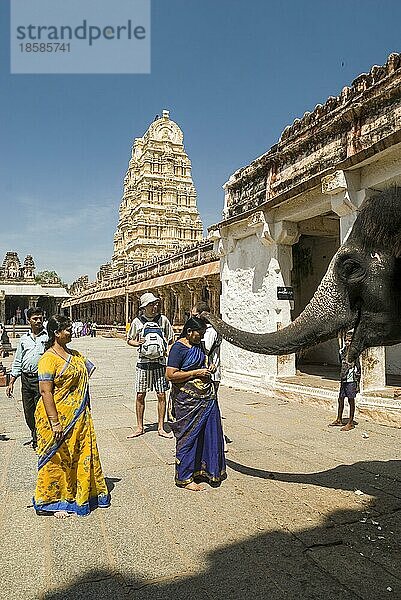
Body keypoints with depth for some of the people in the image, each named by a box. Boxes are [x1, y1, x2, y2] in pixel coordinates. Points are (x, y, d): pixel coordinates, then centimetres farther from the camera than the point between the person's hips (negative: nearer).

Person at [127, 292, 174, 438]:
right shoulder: (137, 321, 2)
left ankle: (161, 428, 15)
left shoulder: (163, 320, 3)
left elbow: (171, 340, 11)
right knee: (140, 395, 4)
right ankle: (140, 427, 19)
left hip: (160, 362, 0)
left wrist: (168, 350, -8)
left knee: (161, 395, 2)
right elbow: (129, 340, 13)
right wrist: (137, 343, -8)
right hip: (143, 362, 0)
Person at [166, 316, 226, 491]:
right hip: (187, 400, -8)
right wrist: (196, 373, -18)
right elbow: (171, 375, -21)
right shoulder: (178, 347, -13)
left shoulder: (198, 346, 12)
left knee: (207, 433, 12)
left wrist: (207, 370, 9)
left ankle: (201, 470, 28)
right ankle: (184, 478, 14)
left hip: (205, 398, 8)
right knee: (188, 436, 1)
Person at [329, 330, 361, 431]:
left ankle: (350, 423, 12)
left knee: (351, 400, 2)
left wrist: (357, 384, -11)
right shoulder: (342, 351, 7)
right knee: (340, 399, 14)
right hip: (343, 379, 7)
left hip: (351, 380, -7)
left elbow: (358, 369, -10)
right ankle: (339, 420, 28)